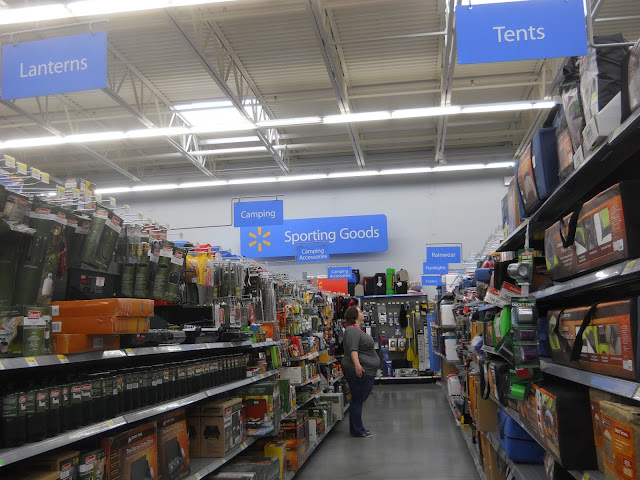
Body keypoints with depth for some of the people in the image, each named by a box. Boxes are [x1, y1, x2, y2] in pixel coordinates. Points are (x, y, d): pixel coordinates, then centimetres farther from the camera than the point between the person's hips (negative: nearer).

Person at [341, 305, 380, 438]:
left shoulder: (357, 330, 18)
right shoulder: (352, 330, -16)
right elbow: (353, 349, -30)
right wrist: (357, 364, -41)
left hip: (365, 372, 11)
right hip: (360, 372, -11)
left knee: (358, 401, 15)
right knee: (357, 401, -3)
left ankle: (357, 429, 22)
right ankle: (358, 431, 3)